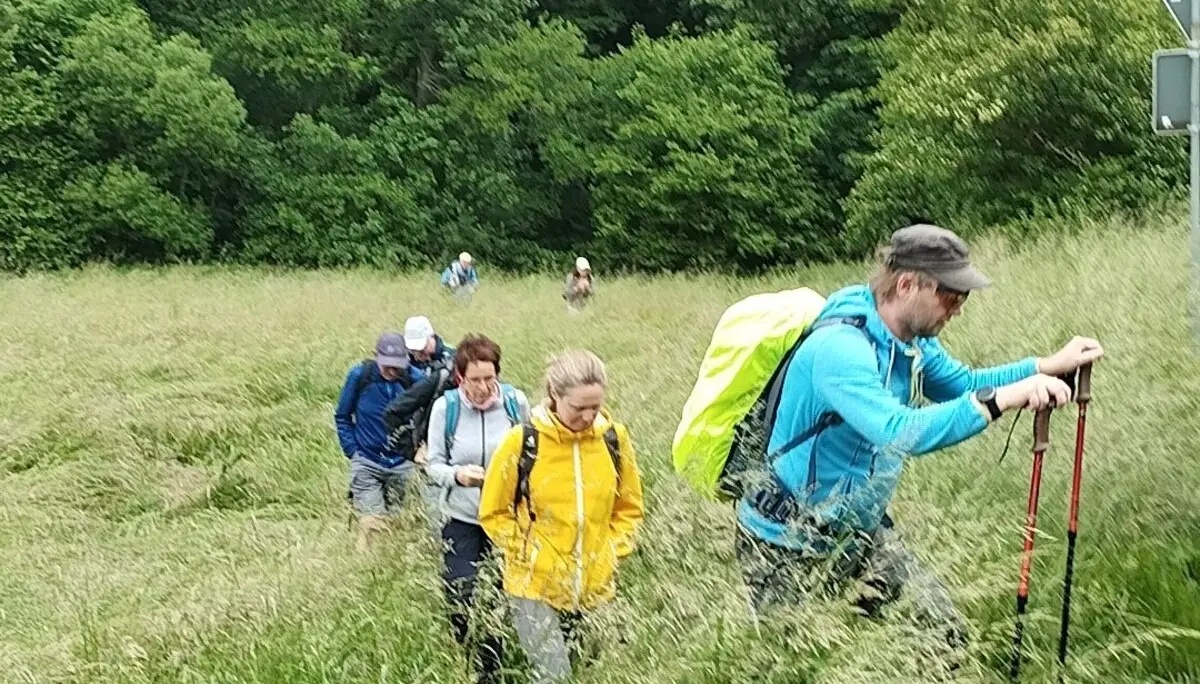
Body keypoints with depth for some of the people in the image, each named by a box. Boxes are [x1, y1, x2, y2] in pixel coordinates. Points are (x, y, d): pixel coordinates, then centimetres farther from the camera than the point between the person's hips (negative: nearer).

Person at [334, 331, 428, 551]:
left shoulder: (415, 378, -8)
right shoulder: (359, 376, -7)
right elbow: (342, 416, 6)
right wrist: (352, 450, 0)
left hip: (402, 465, 1)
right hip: (367, 463, -1)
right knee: (371, 524, -11)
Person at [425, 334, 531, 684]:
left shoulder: (516, 402, -9)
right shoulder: (445, 407, -11)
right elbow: (434, 464, -4)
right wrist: (457, 475, -23)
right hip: (462, 520, -1)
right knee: (460, 599, -3)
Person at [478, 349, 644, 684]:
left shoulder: (614, 438, -4)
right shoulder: (523, 441, -13)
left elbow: (629, 508, 10)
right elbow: (494, 513, -2)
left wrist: (612, 554, -1)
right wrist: (528, 555, -10)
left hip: (594, 588, 4)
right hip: (535, 584, -3)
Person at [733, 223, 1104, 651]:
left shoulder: (913, 340, 1)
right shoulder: (840, 348, -29)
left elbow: (964, 384, 18)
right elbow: (900, 432, -41)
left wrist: (1049, 367, 6)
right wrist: (1001, 399, -41)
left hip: (861, 532, 9)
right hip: (787, 549, -8)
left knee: (949, 639, 3)